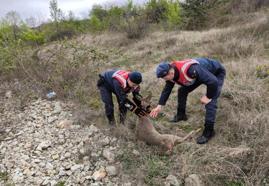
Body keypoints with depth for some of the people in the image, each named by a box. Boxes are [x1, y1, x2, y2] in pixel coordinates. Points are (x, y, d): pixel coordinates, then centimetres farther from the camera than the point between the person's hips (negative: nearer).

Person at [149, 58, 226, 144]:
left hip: (216, 73, -7)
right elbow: (167, 89, -4)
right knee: (182, 90, 5)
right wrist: (159, 106, -8)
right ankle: (181, 115, 24)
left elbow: (213, 81, -40)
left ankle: (209, 131, -8)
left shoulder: (190, 70, -44)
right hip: (201, 74, 8)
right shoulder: (171, 71, -17)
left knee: (210, 101, -20)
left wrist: (208, 97, -25)